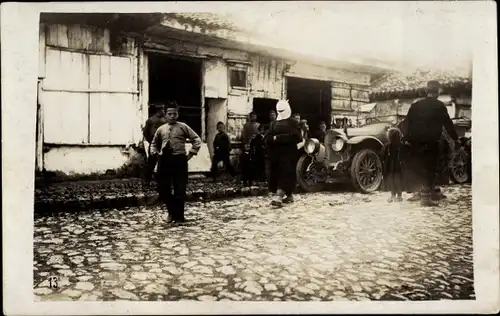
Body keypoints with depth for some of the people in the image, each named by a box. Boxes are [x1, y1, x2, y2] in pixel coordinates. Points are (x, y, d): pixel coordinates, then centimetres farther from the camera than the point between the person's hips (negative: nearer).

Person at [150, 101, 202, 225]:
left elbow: (197, 140, 1)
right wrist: (155, 154, 11)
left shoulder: (183, 127, 2)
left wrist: (190, 154, -4)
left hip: (179, 159, -3)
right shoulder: (161, 129, 12)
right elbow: (154, 144, 26)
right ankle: (172, 211, 28)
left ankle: (179, 216, 14)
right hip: (164, 160, 3)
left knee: (180, 190, 0)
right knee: (162, 188, 5)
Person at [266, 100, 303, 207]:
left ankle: (278, 197, -23)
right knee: (277, 174, 8)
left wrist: (278, 138, -16)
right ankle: (289, 195, 22)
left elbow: (295, 136, -14)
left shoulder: (293, 122, 0)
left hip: (288, 152, -7)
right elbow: (269, 138, 12)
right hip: (276, 152, 7)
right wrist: (273, 139, -12)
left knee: (285, 174, -13)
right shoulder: (275, 123, 18)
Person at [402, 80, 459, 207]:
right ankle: (425, 197, -2)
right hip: (431, 143, -4)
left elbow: (407, 123, 9)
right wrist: (455, 138, 8)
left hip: (416, 143, 4)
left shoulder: (415, 105, 9)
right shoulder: (439, 106, -3)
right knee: (429, 169, 1)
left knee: (419, 168, 15)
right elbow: (448, 123, -2)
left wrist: (406, 138, 14)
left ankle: (420, 192, 18)